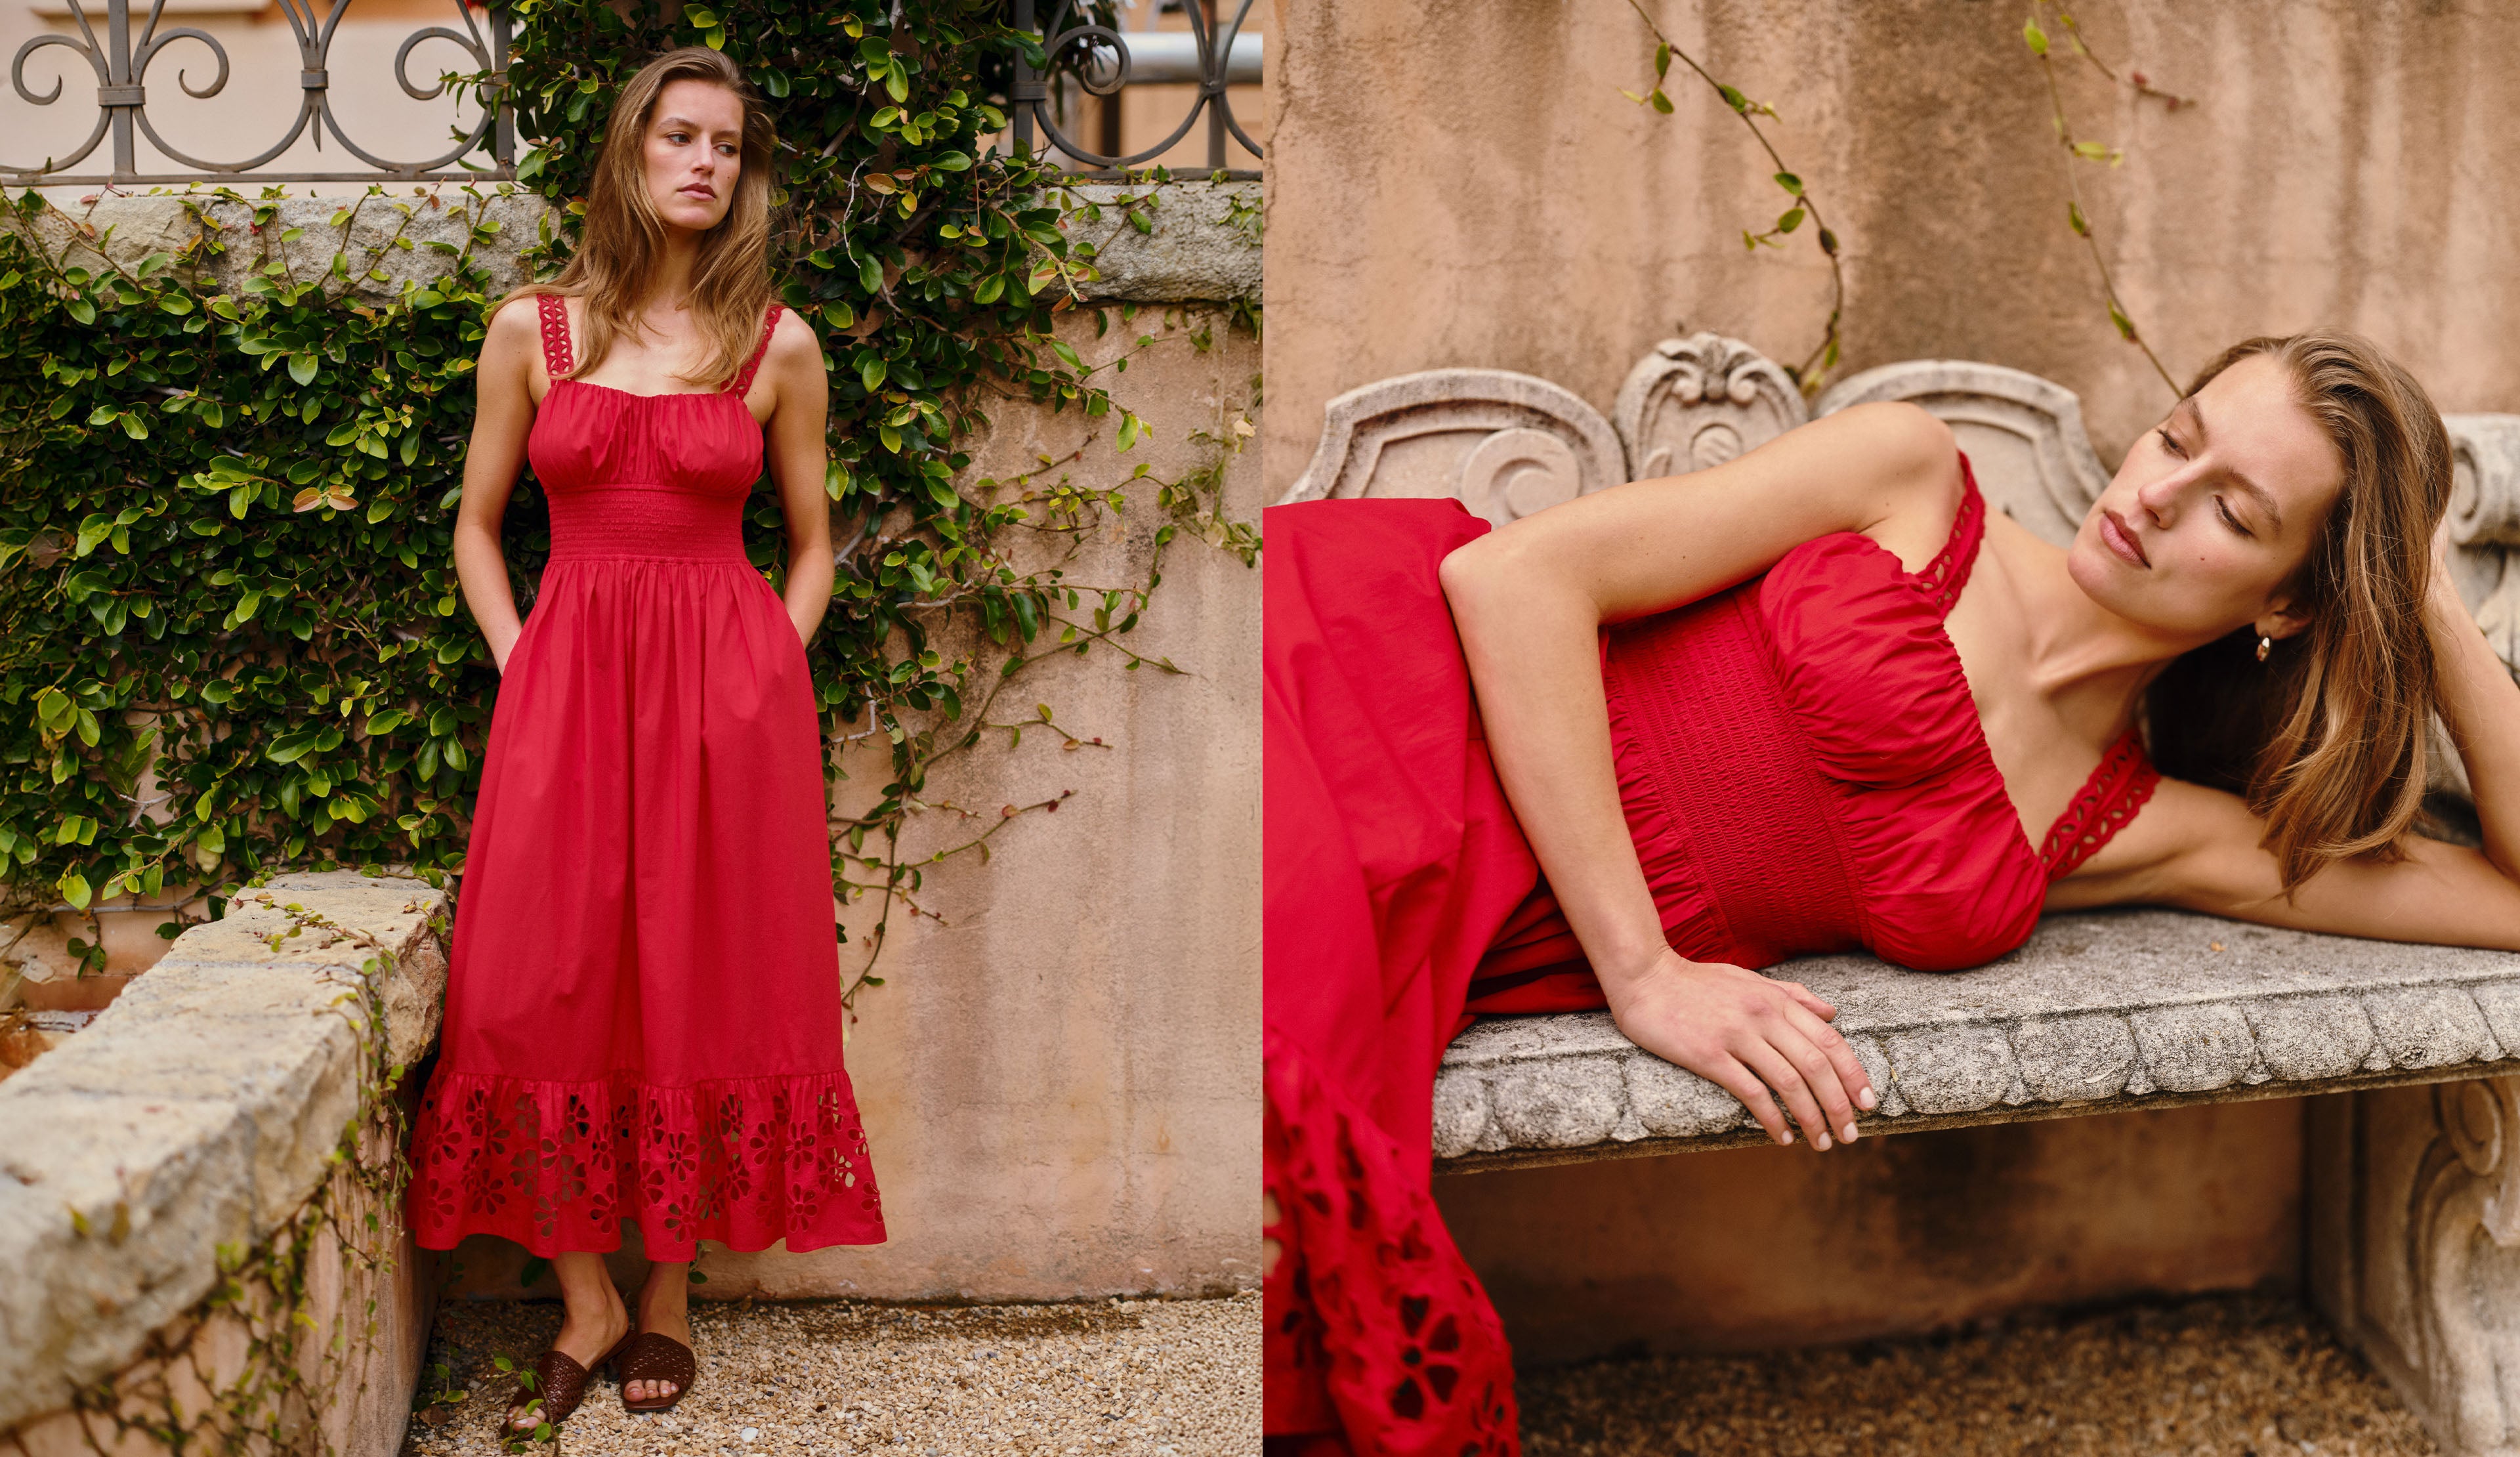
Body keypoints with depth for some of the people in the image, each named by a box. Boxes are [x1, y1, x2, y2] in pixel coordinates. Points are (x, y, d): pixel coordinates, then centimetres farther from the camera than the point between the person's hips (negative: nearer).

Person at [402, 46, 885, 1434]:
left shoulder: (779, 347, 4)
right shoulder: (532, 328, 5)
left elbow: (810, 545, 12)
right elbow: (477, 529, 13)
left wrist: (764, 680, 0)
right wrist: (523, 669, 1)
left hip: (728, 697, -1)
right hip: (563, 691, 1)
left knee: (702, 991, 3)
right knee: (545, 992, -2)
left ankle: (667, 1302, 16)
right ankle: (585, 1303, 13)